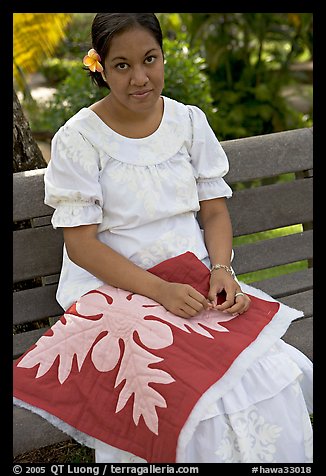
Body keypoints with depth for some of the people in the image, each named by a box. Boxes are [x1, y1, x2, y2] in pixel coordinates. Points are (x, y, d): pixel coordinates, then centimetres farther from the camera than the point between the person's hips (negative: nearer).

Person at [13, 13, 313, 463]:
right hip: (115, 287, -3)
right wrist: (160, 290, -21)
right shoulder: (78, 139, -6)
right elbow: (80, 243, -10)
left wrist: (221, 269, -12)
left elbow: (214, 209, 9)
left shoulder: (189, 121, 7)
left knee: (271, 373, -20)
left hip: (196, 280, 4)